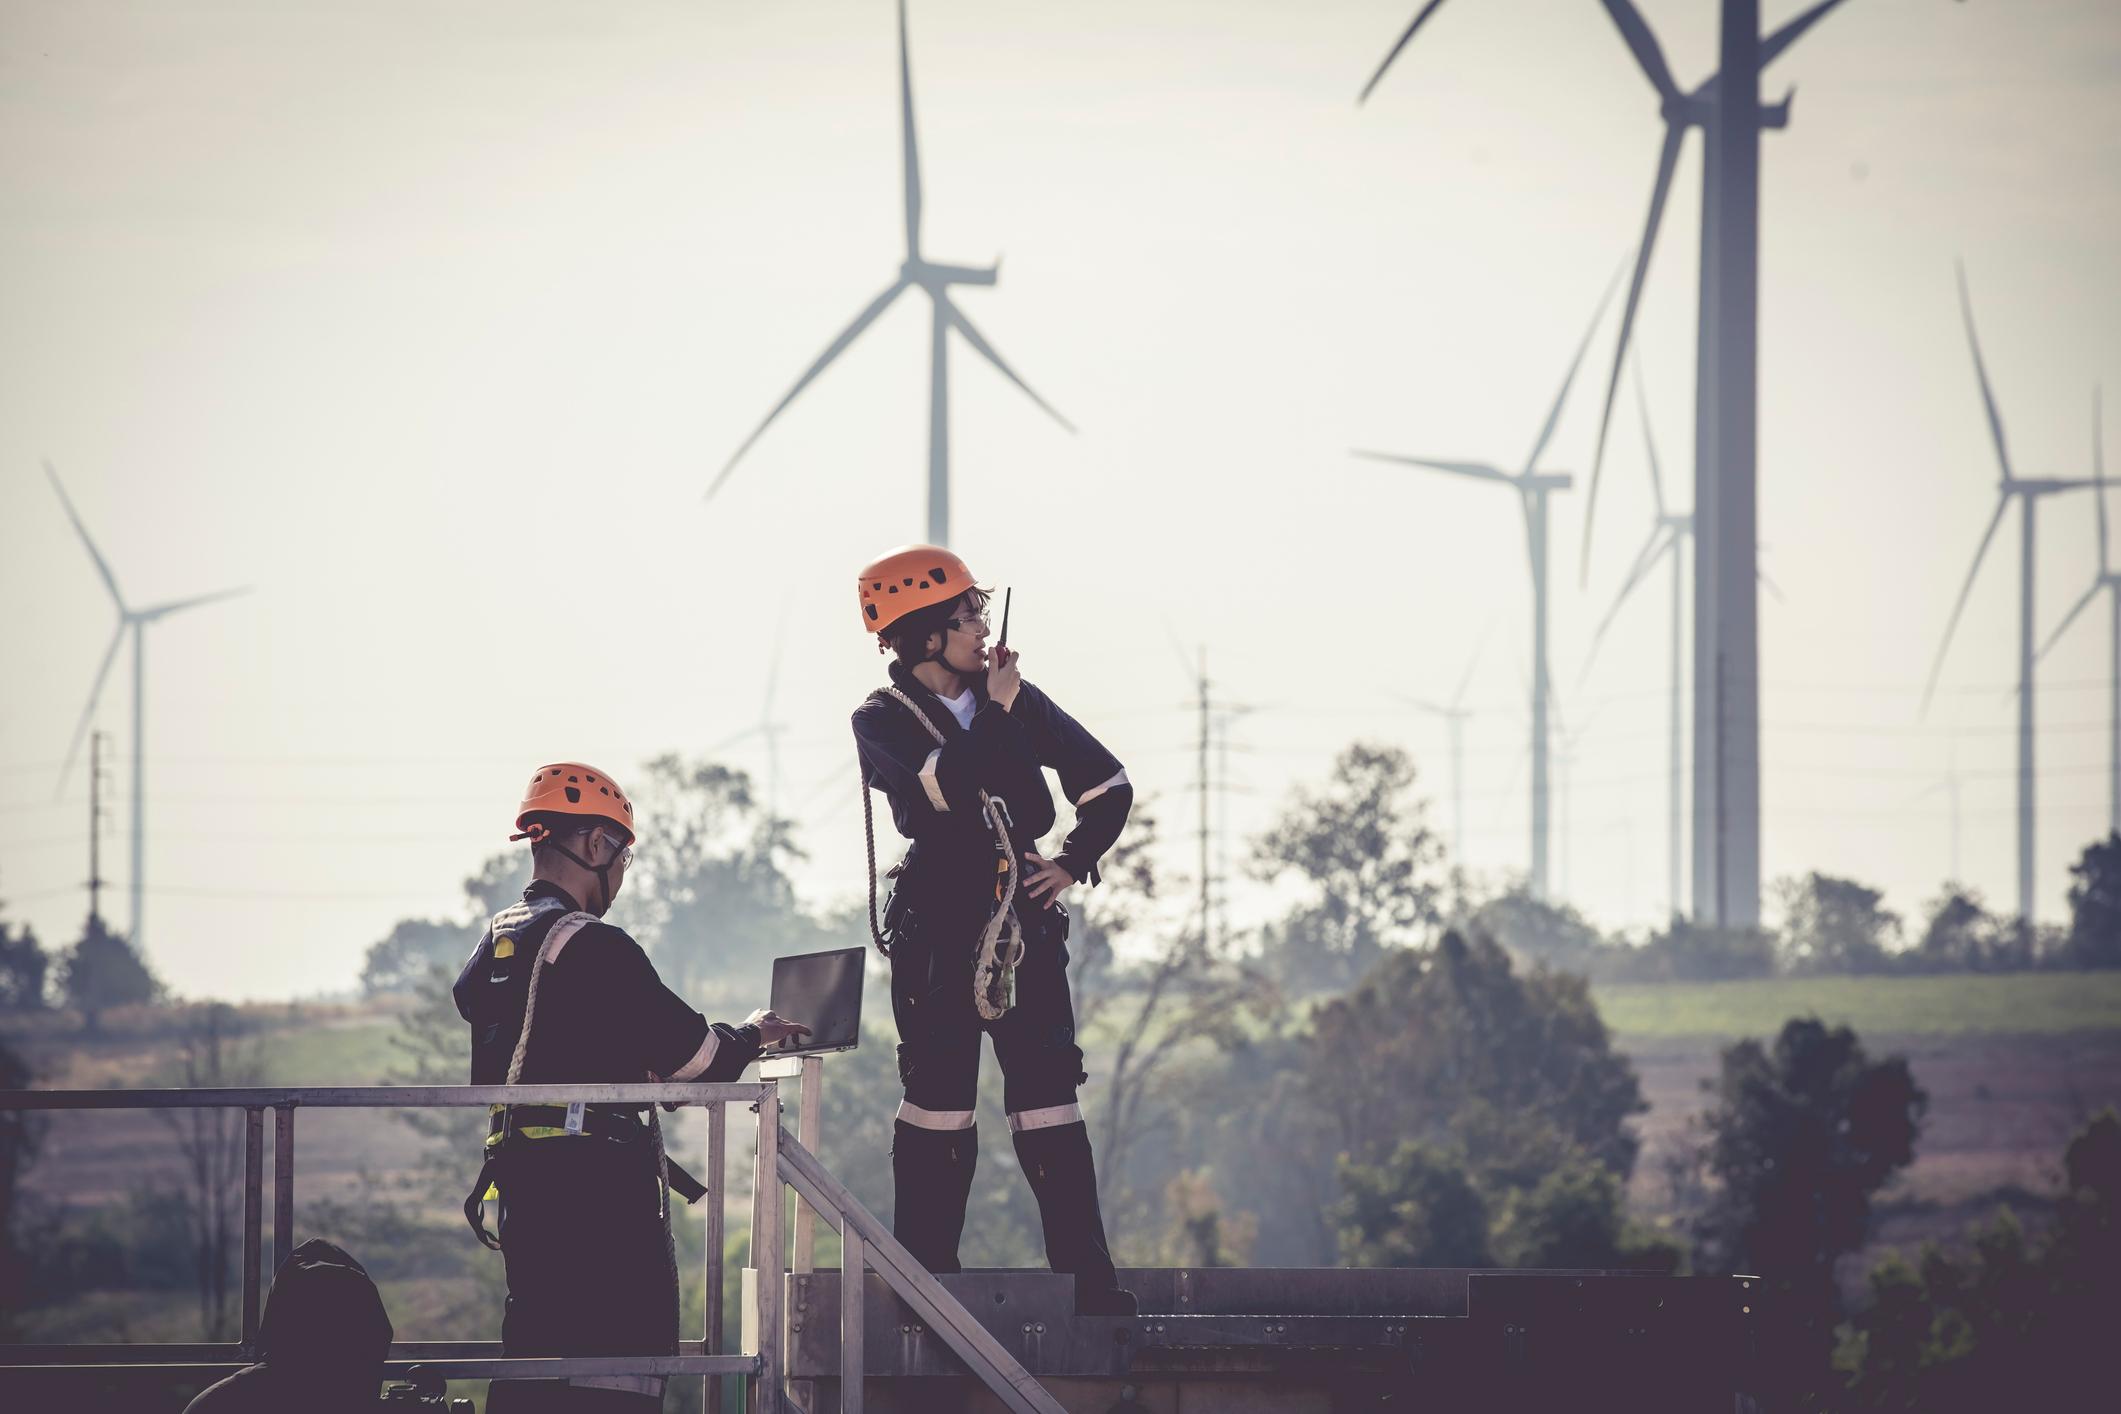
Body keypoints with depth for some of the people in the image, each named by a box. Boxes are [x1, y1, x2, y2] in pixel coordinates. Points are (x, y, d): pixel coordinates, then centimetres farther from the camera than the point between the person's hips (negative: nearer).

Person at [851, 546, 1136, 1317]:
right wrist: (997, 710, -14)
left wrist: (1075, 862, 5)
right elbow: (947, 789, -24)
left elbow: (1108, 786, 16)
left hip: (1024, 929, 3)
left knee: (1049, 1106, 0)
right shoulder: (882, 723, -4)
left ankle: (1088, 1281, -1)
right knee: (938, 1108, -2)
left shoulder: (1018, 703, 7)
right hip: (938, 931, -3)